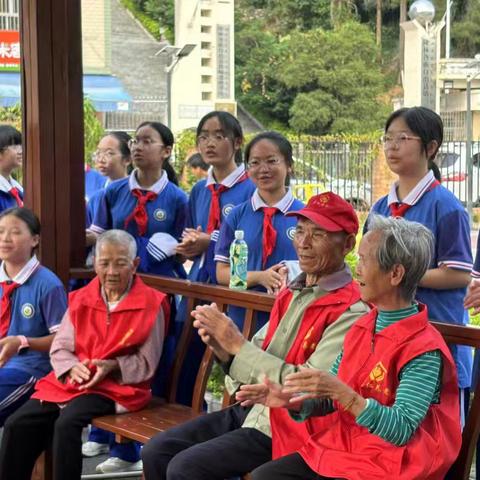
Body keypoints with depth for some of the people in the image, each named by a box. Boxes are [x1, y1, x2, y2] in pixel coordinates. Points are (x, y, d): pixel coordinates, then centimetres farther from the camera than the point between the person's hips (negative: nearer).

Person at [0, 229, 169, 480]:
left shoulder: (150, 304, -4)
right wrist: (72, 367, -13)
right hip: (71, 381, 5)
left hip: (119, 386, -5)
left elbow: (147, 363, -3)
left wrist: (113, 367, -19)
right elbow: (59, 348, 9)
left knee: (67, 424, -32)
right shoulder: (81, 299, 9)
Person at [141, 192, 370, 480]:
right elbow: (258, 355, 13)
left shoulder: (350, 312, -16)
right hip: (250, 408, 8)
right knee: (156, 452, 2)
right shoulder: (291, 293, 11)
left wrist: (238, 346, -18)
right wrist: (223, 347, -10)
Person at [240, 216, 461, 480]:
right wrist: (294, 400, -9)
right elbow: (330, 399, 11)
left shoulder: (423, 349, -17)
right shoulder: (361, 327, 7)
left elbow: (401, 430, -23)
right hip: (338, 447, 8)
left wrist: (343, 393, -32)